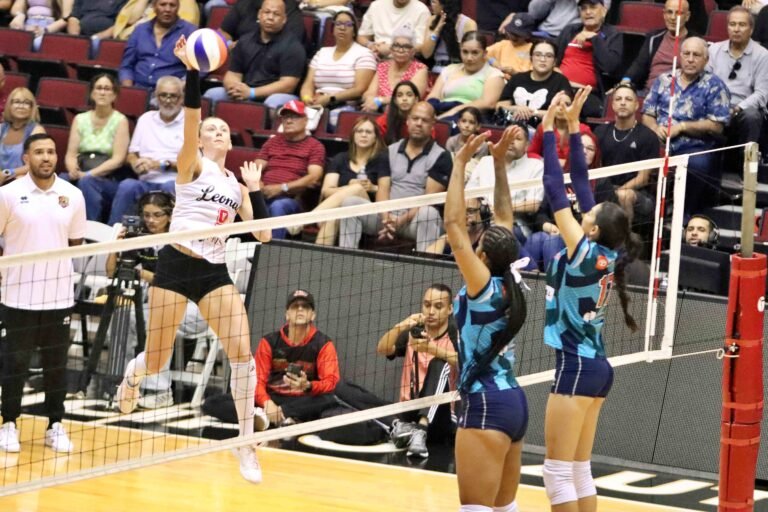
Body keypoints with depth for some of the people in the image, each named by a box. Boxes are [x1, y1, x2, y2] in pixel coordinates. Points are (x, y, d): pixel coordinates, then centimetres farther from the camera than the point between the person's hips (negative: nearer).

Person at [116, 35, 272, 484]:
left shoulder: (236, 184, 15)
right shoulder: (192, 165, 1)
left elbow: (263, 234, 10)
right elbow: (191, 117, -17)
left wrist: (255, 189, 3)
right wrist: (192, 72, -29)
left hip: (215, 272, 4)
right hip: (177, 265, -4)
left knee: (242, 353, -11)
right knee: (156, 361, 2)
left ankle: (247, 443, -3)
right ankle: (131, 379, 41)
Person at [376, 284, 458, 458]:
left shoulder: (456, 334, 1)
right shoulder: (413, 333, 11)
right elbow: (382, 349, -7)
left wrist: (432, 348, -36)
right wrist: (401, 326, -25)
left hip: (443, 413, 0)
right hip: (411, 412, 0)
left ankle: (421, 430, -43)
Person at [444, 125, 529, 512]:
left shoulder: (484, 287, -13)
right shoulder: (511, 284, 6)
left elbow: (454, 225, -15)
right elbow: (504, 219, 17)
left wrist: (460, 163, -12)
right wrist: (499, 162, 18)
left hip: (486, 406, -9)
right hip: (513, 401, 9)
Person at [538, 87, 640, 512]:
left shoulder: (583, 252, -14)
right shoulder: (606, 256, 5)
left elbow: (557, 192, -14)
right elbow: (580, 183, 9)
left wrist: (549, 132, -9)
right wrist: (573, 125, 10)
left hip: (577, 366, -9)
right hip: (597, 368, 9)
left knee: (558, 473, -6)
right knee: (579, 472, 12)